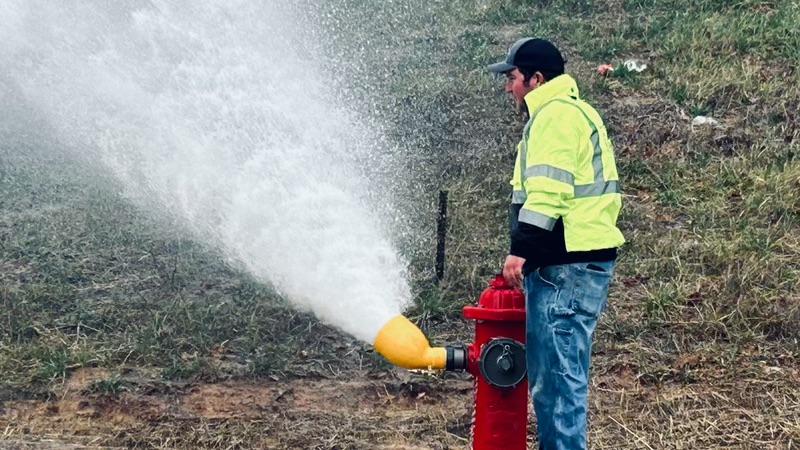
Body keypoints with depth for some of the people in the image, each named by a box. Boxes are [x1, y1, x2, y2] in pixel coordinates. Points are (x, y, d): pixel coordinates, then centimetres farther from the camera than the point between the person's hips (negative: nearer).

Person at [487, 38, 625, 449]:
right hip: (580, 259, 11)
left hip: (566, 264, -11)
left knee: (557, 369, -9)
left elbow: (548, 190, -21)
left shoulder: (554, 114, -9)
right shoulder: (575, 112, 24)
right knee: (557, 369, 15)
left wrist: (521, 249, -23)